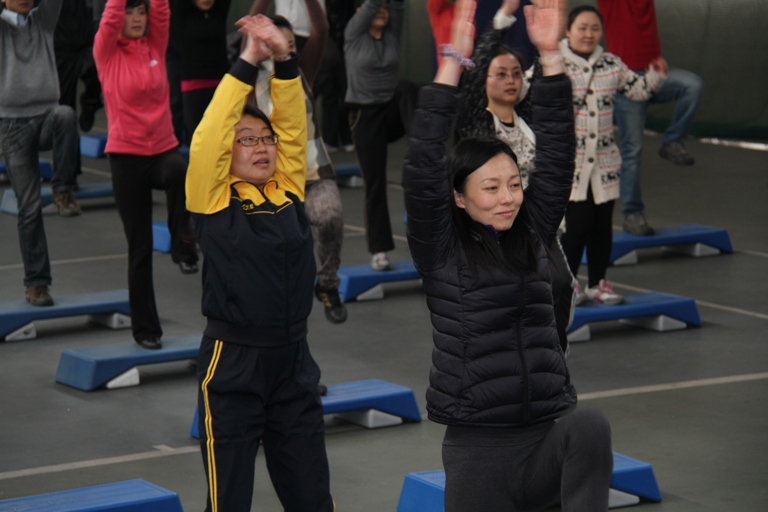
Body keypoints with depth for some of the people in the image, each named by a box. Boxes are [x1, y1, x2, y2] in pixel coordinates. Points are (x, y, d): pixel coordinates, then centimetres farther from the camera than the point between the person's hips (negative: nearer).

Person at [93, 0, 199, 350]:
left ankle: (183, 245, -22)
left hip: (163, 147, 2)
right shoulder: (107, 53, -2)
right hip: (126, 154, -2)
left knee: (180, 172, -38)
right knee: (140, 246, 3)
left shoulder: (155, 46, 6)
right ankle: (145, 328, 14)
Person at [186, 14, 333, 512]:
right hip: (232, 363, -4)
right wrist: (246, 65, -17)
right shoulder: (214, 199, -5)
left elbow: (294, 126, 0)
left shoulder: (289, 190, 6)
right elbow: (206, 140, -17)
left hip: (294, 360, 4)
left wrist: (284, 61, -15)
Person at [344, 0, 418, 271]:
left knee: (406, 88, -31)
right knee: (374, 182, -3)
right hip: (365, 114, -3)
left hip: (393, 110, 3)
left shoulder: (392, 34, 5)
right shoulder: (353, 34, -3)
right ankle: (379, 251, 4)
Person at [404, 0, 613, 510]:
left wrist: (551, 55, -2)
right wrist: (453, 61, -16)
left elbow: (557, 157, 4)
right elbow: (423, 166, -12)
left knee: (590, 425, -32)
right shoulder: (440, 250, -1)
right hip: (477, 446, -2)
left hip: (547, 435, 2)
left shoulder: (532, 235, 10)